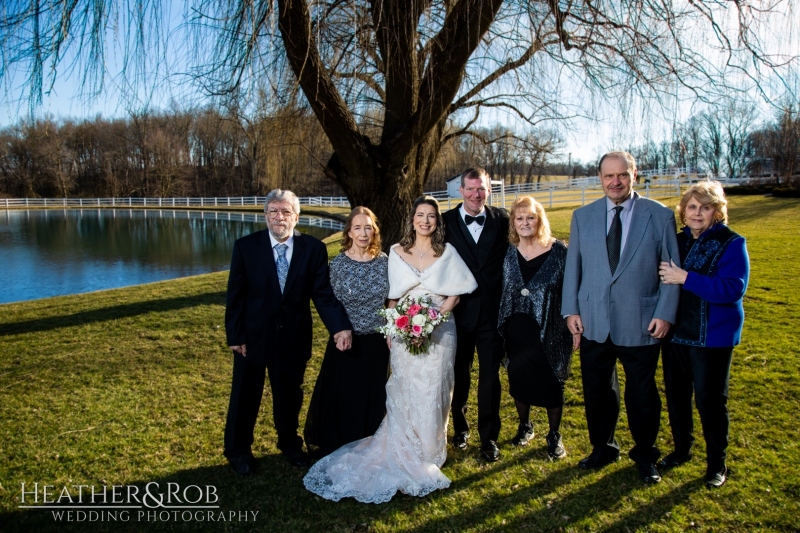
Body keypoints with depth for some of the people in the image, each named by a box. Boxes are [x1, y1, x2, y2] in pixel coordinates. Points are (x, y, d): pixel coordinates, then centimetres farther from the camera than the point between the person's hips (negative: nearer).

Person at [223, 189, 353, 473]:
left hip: (294, 338, 1)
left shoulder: (314, 249, -8)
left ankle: (290, 443, 43)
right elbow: (235, 295, -7)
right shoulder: (246, 246, -10)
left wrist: (340, 327, -25)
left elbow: (323, 293, -10)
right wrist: (235, 336, -9)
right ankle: (238, 450, 38)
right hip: (254, 335, -1)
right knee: (245, 396, 15)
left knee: (290, 394, 19)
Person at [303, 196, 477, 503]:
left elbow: (457, 291, 2)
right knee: (405, 391, 6)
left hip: (439, 331, 0)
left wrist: (439, 313, -13)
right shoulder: (397, 252, 3)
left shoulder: (447, 252, 0)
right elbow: (393, 296, 6)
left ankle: (430, 451, 24)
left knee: (433, 391, 5)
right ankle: (406, 452, 22)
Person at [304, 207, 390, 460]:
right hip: (346, 341, -2)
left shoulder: (384, 262, -3)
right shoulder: (338, 264, -8)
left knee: (373, 397, 14)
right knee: (341, 396, 8)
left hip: (376, 342, 2)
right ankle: (336, 447, 30)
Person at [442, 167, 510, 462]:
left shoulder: (502, 220, 1)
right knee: (459, 374, 15)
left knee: (490, 376, 8)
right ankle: (460, 427, 36)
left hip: (493, 311, 0)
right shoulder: (446, 222, -2)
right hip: (459, 311, 0)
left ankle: (489, 437, 24)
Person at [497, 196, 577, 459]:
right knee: (518, 381, 14)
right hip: (517, 332, 3)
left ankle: (554, 435, 30)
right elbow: (504, 291, 7)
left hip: (550, 332, -3)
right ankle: (525, 426, 38)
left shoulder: (559, 251, -9)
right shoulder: (509, 253, 0)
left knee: (552, 384, 9)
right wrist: (501, 327, 6)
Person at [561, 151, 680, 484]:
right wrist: (570, 309, 1)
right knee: (597, 392, 14)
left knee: (642, 394, 12)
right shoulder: (583, 216, 5)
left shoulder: (660, 216, -2)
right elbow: (572, 266, 6)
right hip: (594, 323, 2)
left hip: (641, 324, -2)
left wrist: (665, 314, -8)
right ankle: (603, 448, 36)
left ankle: (645, 455, 34)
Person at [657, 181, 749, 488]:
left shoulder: (731, 244, -10)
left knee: (710, 400, 5)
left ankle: (717, 462, 25)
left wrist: (685, 278, -26)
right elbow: (662, 278, 16)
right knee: (676, 395, 15)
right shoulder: (677, 241, 6)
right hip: (675, 333, 5)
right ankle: (681, 448, 35)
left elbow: (733, 289, -23)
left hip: (713, 337, -5)